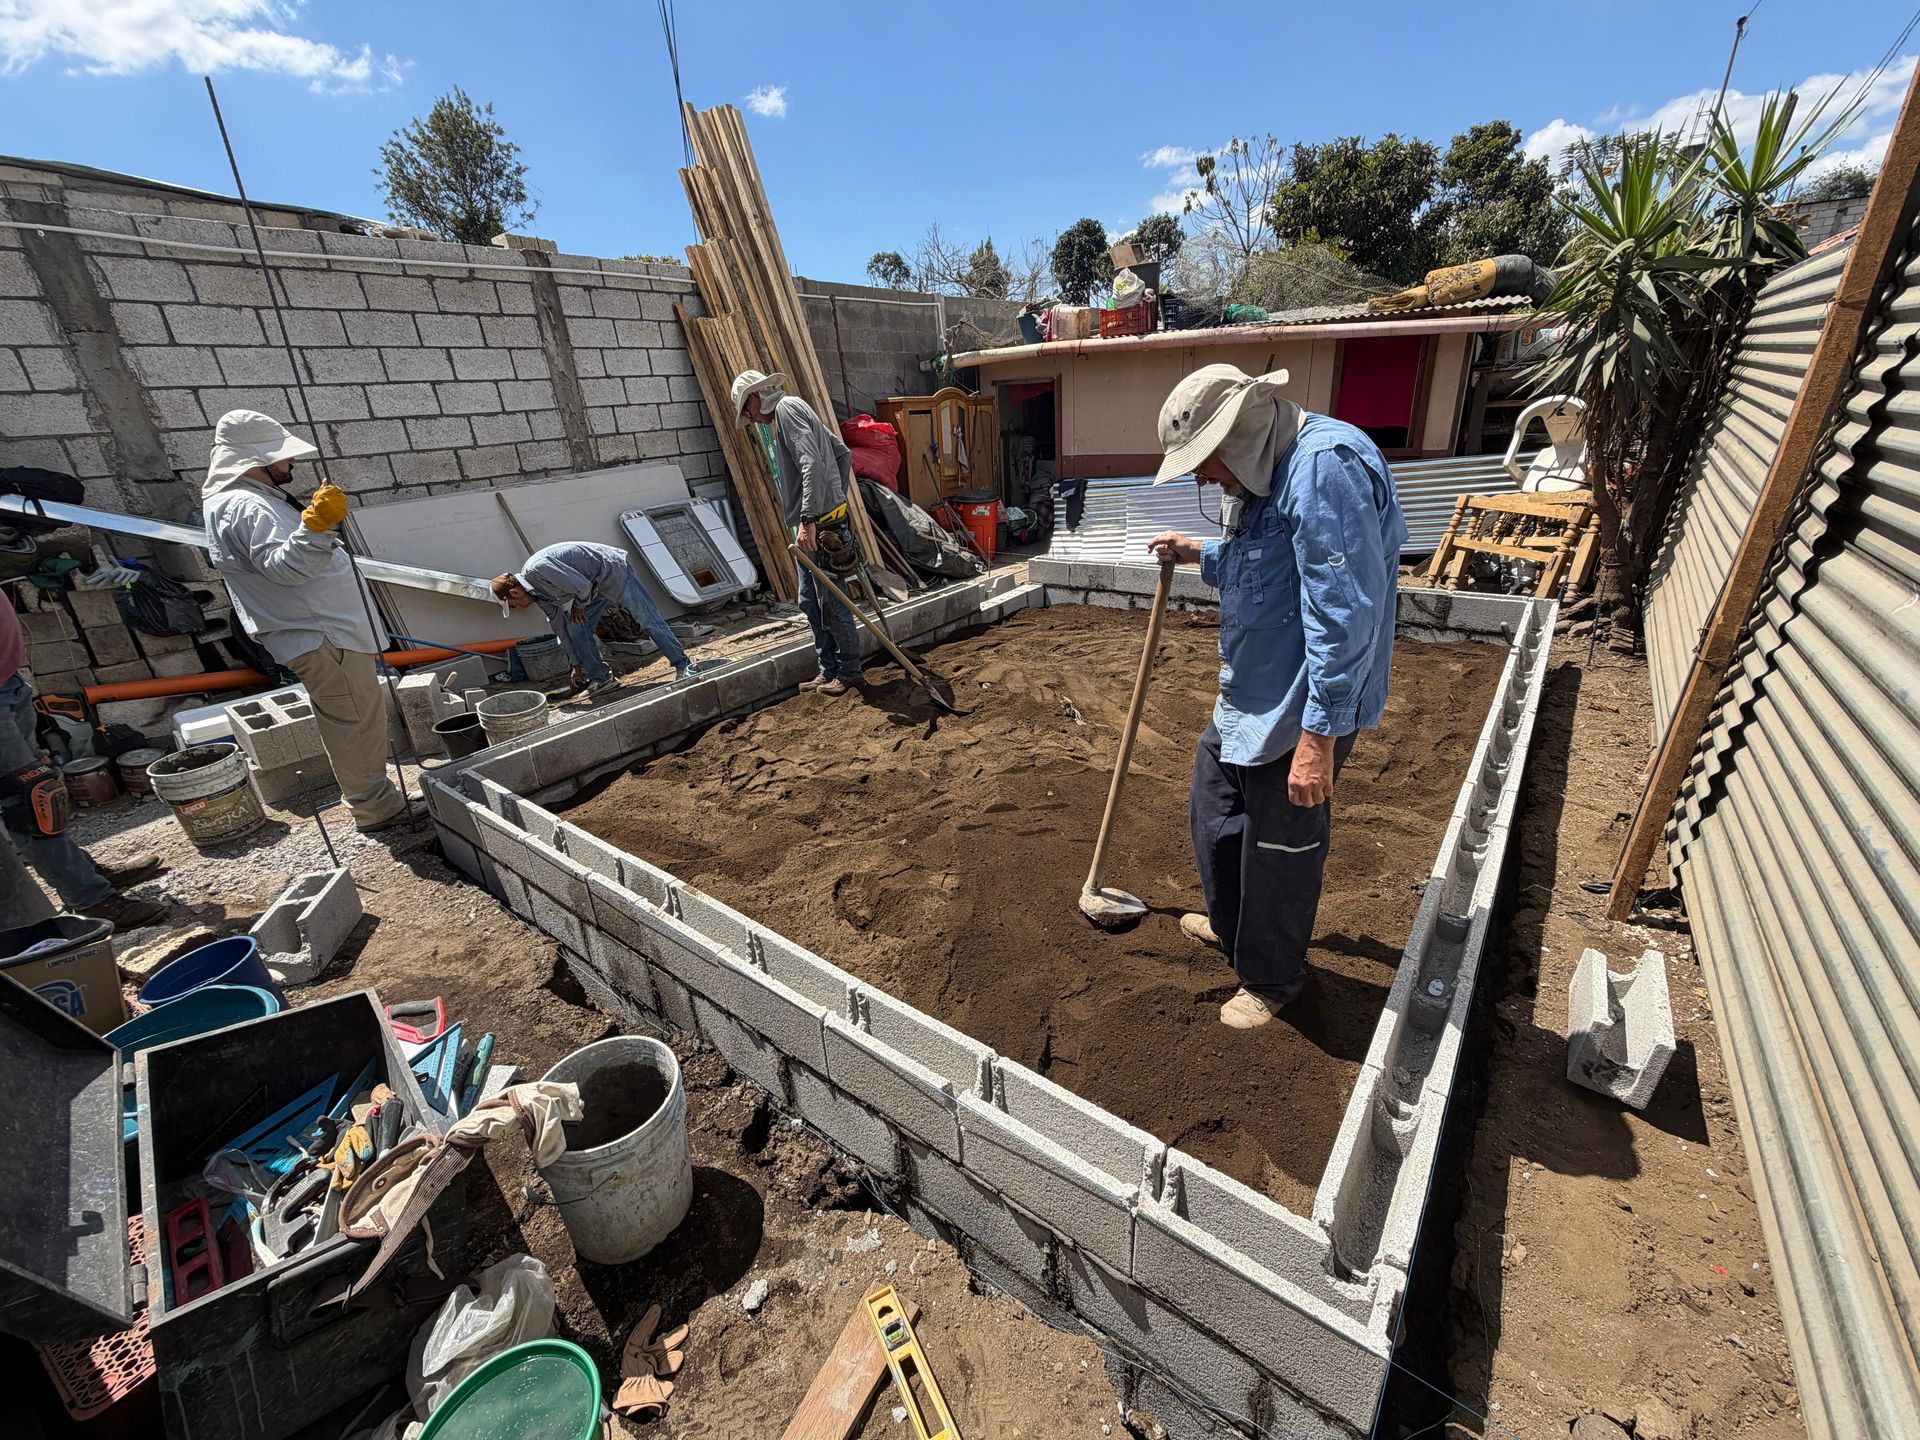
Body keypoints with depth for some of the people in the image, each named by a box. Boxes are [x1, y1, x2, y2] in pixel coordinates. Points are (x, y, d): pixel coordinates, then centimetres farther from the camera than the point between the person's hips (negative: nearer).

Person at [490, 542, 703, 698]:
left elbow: (581, 586, -28)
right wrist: (577, 663, 18)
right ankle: (602, 679, 7)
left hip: (613, 571, -9)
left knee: (648, 619, -13)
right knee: (577, 631, 0)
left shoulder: (537, 569, -25)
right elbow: (559, 625, 13)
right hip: (595, 587, 9)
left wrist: (578, 607, -6)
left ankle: (684, 666, -12)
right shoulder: (537, 593, 5)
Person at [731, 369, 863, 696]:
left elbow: (812, 463, -23)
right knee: (811, 601, 13)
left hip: (818, 525, -11)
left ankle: (850, 671, 8)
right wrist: (836, 500, 22)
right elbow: (843, 453, 24)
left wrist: (809, 518, -27)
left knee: (831, 600, -3)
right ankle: (829, 669, 21)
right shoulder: (794, 410, 22)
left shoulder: (786, 407, -8)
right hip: (812, 522, 11)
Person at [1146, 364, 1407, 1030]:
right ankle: (1231, 923, 48)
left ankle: (1272, 979, 32)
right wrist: (1200, 554, 14)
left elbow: (1345, 616, -29)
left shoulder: (1325, 467, -23)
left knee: (1280, 849, 7)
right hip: (1249, 694, 10)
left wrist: (1318, 735, -29)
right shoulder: (1265, 472, 10)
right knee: (1213, 803, 24)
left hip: (1300, 708, -10)